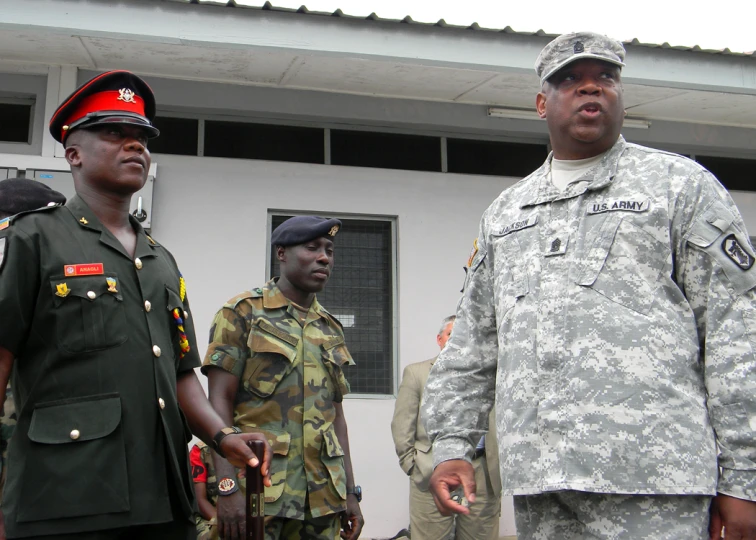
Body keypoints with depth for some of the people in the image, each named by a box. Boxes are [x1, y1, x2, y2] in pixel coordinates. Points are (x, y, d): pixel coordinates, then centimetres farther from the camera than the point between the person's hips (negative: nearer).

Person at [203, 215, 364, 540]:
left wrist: (350, 491, 12)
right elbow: (219, 402, -7)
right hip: (258, 489, -5)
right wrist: (227, 488, -16)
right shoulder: (243, 313, -1)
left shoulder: (332, 329, 15)